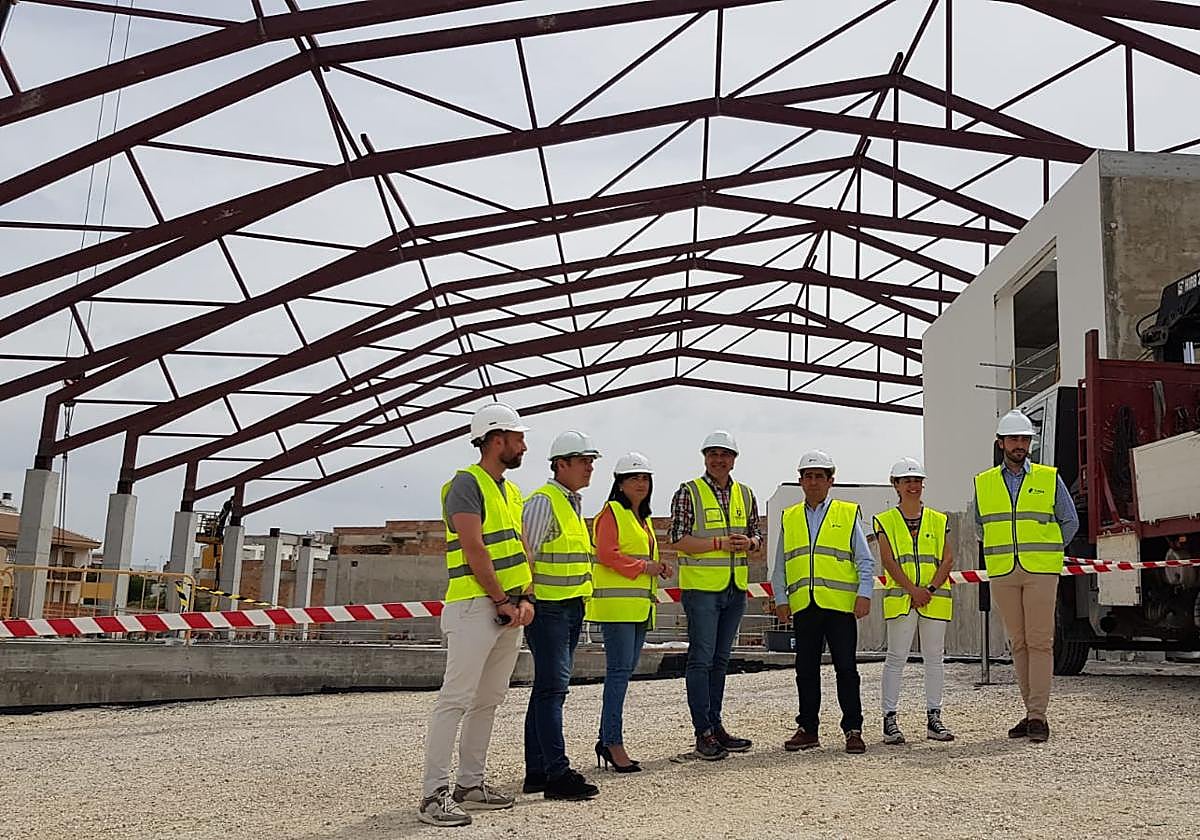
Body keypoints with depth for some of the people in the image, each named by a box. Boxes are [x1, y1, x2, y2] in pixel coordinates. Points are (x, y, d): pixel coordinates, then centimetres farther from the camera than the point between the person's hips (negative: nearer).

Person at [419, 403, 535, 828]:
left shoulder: (511, 491, 19)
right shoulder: (467, 483, -9)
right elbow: (474, 550, -17)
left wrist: (525, 599, 3)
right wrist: (502, 601, -14)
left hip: (510, 609, 9)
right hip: (475, 606, -9)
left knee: (488, 700, 12)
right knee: (456, 699, -9)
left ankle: (470, 783, 21)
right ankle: (435, 794, -5)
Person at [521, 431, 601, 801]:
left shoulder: (573, 502, 18)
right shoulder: (543, 501, -12)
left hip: (572, 607, 10)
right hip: (548, 607, -10)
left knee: (549, 687, 12)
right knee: (552, 687, -10)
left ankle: (536, 770, 19)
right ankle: (558, 774, -9)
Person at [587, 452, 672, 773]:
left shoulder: (643, 519, 23)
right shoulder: (611, 513, -5)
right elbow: (607, 554, -15)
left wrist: (658, 568, 11)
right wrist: (643, 566, -14)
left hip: (640, 605, 9)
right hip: (617, 603, -9)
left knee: (625, 672, 9)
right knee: (619, 671, -11)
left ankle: (608, 740, 15)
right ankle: (613, 743, -7)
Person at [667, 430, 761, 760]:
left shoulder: (745, 494, 12)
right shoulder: (688, 492, -5)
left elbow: (756, 535, 18)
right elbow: (678, 540, -10)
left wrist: (749, 542, -6)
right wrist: (720, 543, -18)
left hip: (735, 589, 6)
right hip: (701, 587, -6)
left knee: (720, 660, 13)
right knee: (701, 659, -5)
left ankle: (715, 725, 21)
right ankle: (703, 733, 0)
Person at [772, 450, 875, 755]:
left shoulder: (848, 514, 6)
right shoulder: (789, 518, 14)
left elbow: (865, 560, 4)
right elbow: (780, 565, 15)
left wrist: (864, 594, -7)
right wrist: (781, 599, 7)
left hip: (840, 604, -3)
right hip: (803, 606, 3)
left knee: (846, 668, -1)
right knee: (806, 669, 8)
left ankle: (853, 730, 8)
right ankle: (808, 729, 17)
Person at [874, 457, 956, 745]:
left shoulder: (938, 521, 13)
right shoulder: (885, 521, 6)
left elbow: (948, 559, 6)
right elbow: (888, 560, -3)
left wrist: (931, 589, -8)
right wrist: (913, 589, -13)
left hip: (935, 598, 3)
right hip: (900, 598, -2)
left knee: (934, 657, 5)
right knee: (897, 657, -3)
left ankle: (934, 718, 13)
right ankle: (890, 719, 1)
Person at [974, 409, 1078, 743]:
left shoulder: (1049, 478, 4)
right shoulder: (984, 483, 9)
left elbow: (1070, 521, 10)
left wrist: (1044, 553, 6)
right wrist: (1001, 554, 11)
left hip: (1041, 571, -2)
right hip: (1002, 574, 3)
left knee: (1040, 642, -7)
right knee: (1018, 643, 6)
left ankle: (1037, 716, -6)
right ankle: (1032, 712, 12)